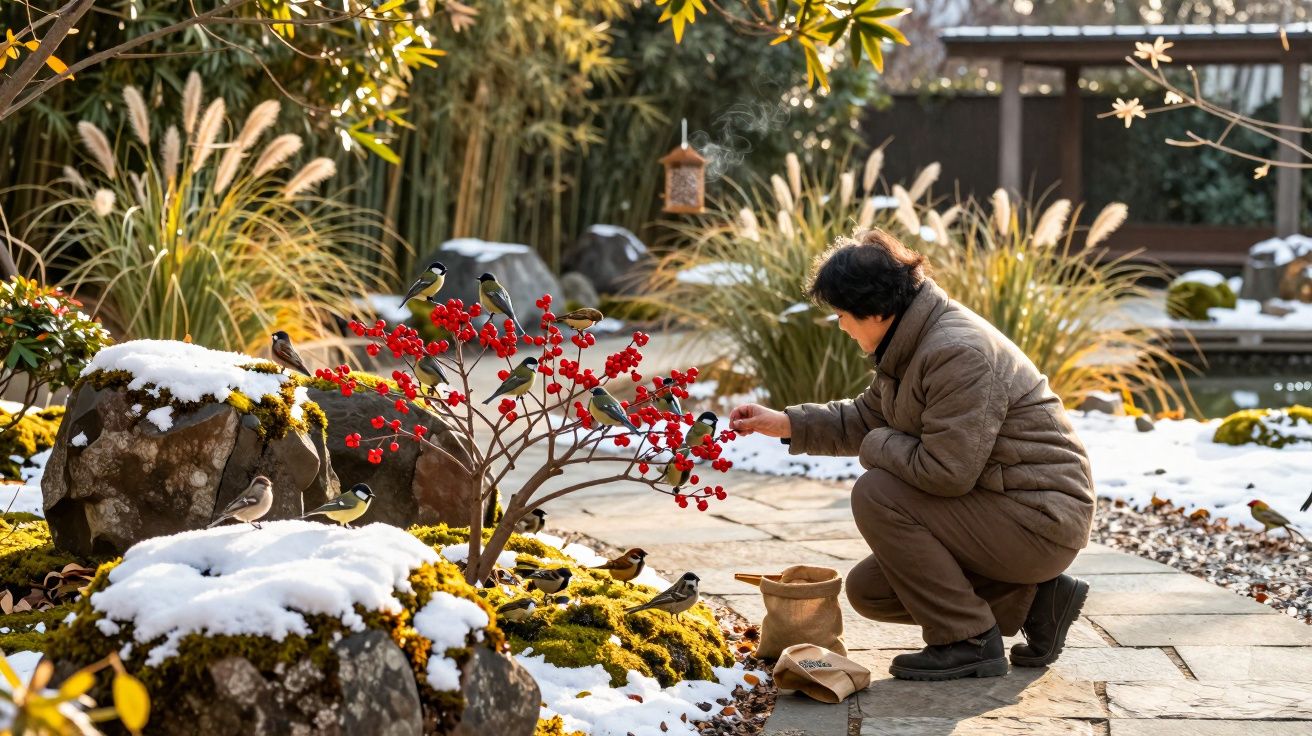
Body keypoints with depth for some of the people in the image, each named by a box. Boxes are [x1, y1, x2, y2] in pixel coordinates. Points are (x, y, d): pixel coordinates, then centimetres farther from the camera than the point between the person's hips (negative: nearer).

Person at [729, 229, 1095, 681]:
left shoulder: (958, 354, -26)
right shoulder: (913, 344, 6)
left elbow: (945, 471, -29)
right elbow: (867, 417, 21)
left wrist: (878, 446, -11)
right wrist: (786, 424, 14)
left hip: (1041, 522, -10)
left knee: (877, 494, -21)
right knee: (868, 591, 10)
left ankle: (969, 643, -11)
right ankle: (1032, 602, 12)